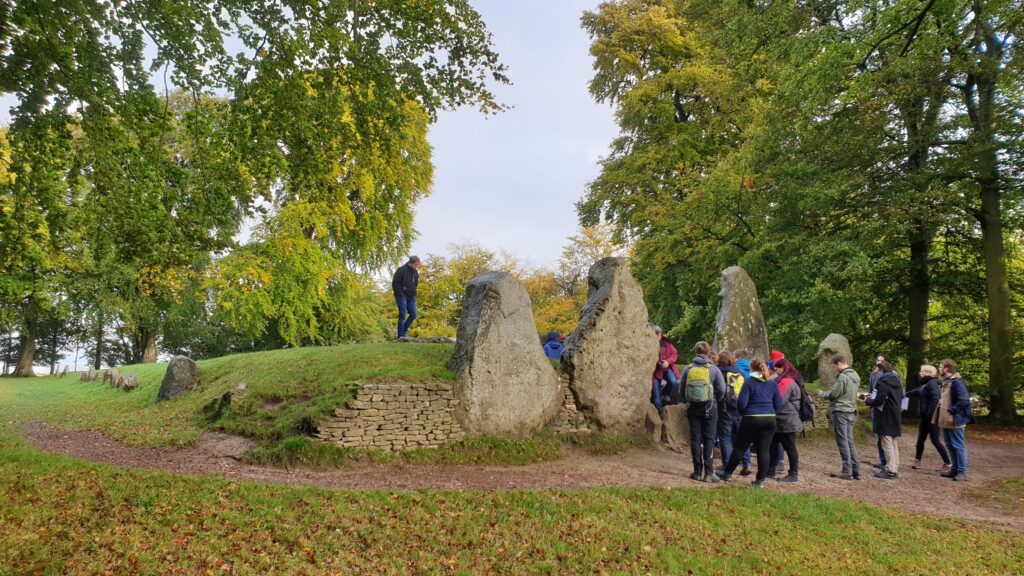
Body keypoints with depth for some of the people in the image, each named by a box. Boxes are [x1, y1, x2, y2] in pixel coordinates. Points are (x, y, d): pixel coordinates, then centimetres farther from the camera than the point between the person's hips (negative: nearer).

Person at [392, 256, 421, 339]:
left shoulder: (415, 272, 11)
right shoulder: (401, 270, -11)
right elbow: (395, 283, -12)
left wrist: (413, 293, 9)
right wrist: (400, 294, -15)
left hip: (411, 297, 7)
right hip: (402, 296, -7)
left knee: (413, 314, 2)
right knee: (403, 315, -8)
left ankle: (404, 330, 18)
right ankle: (401, 336, -2)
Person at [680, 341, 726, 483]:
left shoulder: (688, 369, 1)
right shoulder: (713, 369, -5)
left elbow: (681, 389, 4)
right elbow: (721, 390, -5)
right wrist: (715, 401, 12)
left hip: (693, 407, 2)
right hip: (709, 408, -2)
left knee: (695, 438, 7)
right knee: (709, 439, 4)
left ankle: (698, 472, 9)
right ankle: (708, 473, 1)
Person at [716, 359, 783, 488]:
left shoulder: (749, 383, -7)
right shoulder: (772, 384, 7)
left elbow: (741, 403, -11)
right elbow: (778, 404, 9)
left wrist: (742, 412, 9)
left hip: (752, 419, -3)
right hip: (770, 419, 3)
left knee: (740, 446, 8)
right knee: (764, 450, 5)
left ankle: (727, 473, 21)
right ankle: (760, 480, 8)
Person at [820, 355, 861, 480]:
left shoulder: (842, 377, -17)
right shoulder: (856, 376, 11)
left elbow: (833, 394, -15)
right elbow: (856, 391, 17)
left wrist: (823, 393, 6)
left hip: (840, 411, -9)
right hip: (851, 411, 9)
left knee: (842, 441, -3)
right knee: (850, 441, 12)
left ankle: (847, 471, -2)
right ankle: (855, 471, 13)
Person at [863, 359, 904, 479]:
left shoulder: (883, 382, -17)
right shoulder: (897, 381, 11)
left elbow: (878, 401, -21)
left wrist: (868, 401, 0)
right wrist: (873, 398, 15)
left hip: (885, 419, -9)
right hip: (895, 418, 9)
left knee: (887, 444, -5)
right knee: (894, 444, 14)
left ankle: (890, 470, -4)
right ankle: (895, 468, 19)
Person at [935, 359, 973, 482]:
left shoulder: (957, 382, -17)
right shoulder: (945, 382, 13)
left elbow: (964, 401, -25)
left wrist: (951, 411, -20)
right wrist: (941, 415, 12)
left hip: (954, 421, -10)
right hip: (946, 420, 10)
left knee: (958, 446, -4)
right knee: (950, 445, 15)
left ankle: (962, 472, 1)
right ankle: (955, 469, 24)